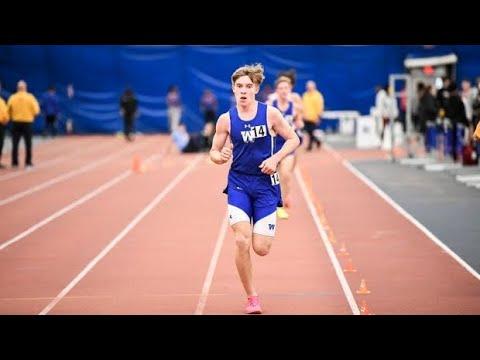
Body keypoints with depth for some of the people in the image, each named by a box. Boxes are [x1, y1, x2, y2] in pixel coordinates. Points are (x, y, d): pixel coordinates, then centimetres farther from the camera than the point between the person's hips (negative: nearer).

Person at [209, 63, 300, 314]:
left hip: (265, 183, 0)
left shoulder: (270, 113, -4)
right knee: (242, 241, -16)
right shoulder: (226, 119, -2)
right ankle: (251, 298, 0)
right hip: (238, 183, 0)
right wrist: (220, 157, -18)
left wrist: (275, 158, -13)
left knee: (260, 248, -4)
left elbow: (293, 140, 3)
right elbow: (214, 151, 6)